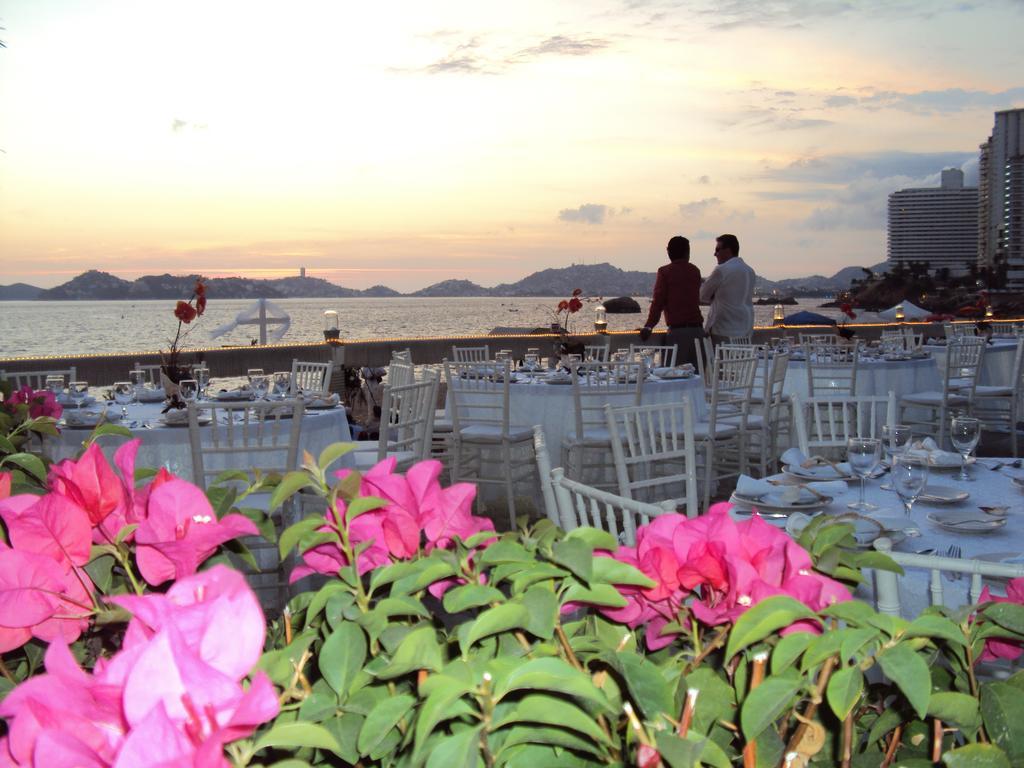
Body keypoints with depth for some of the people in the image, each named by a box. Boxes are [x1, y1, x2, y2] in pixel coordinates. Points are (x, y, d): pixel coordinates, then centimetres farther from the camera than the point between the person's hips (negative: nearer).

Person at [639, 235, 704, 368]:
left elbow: (658, 302, -7)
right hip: (697, 328, 4)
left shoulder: (665, 272, -2)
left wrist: (648, 326, -5)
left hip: (677, 331, -4)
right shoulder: (695, 271, 13)